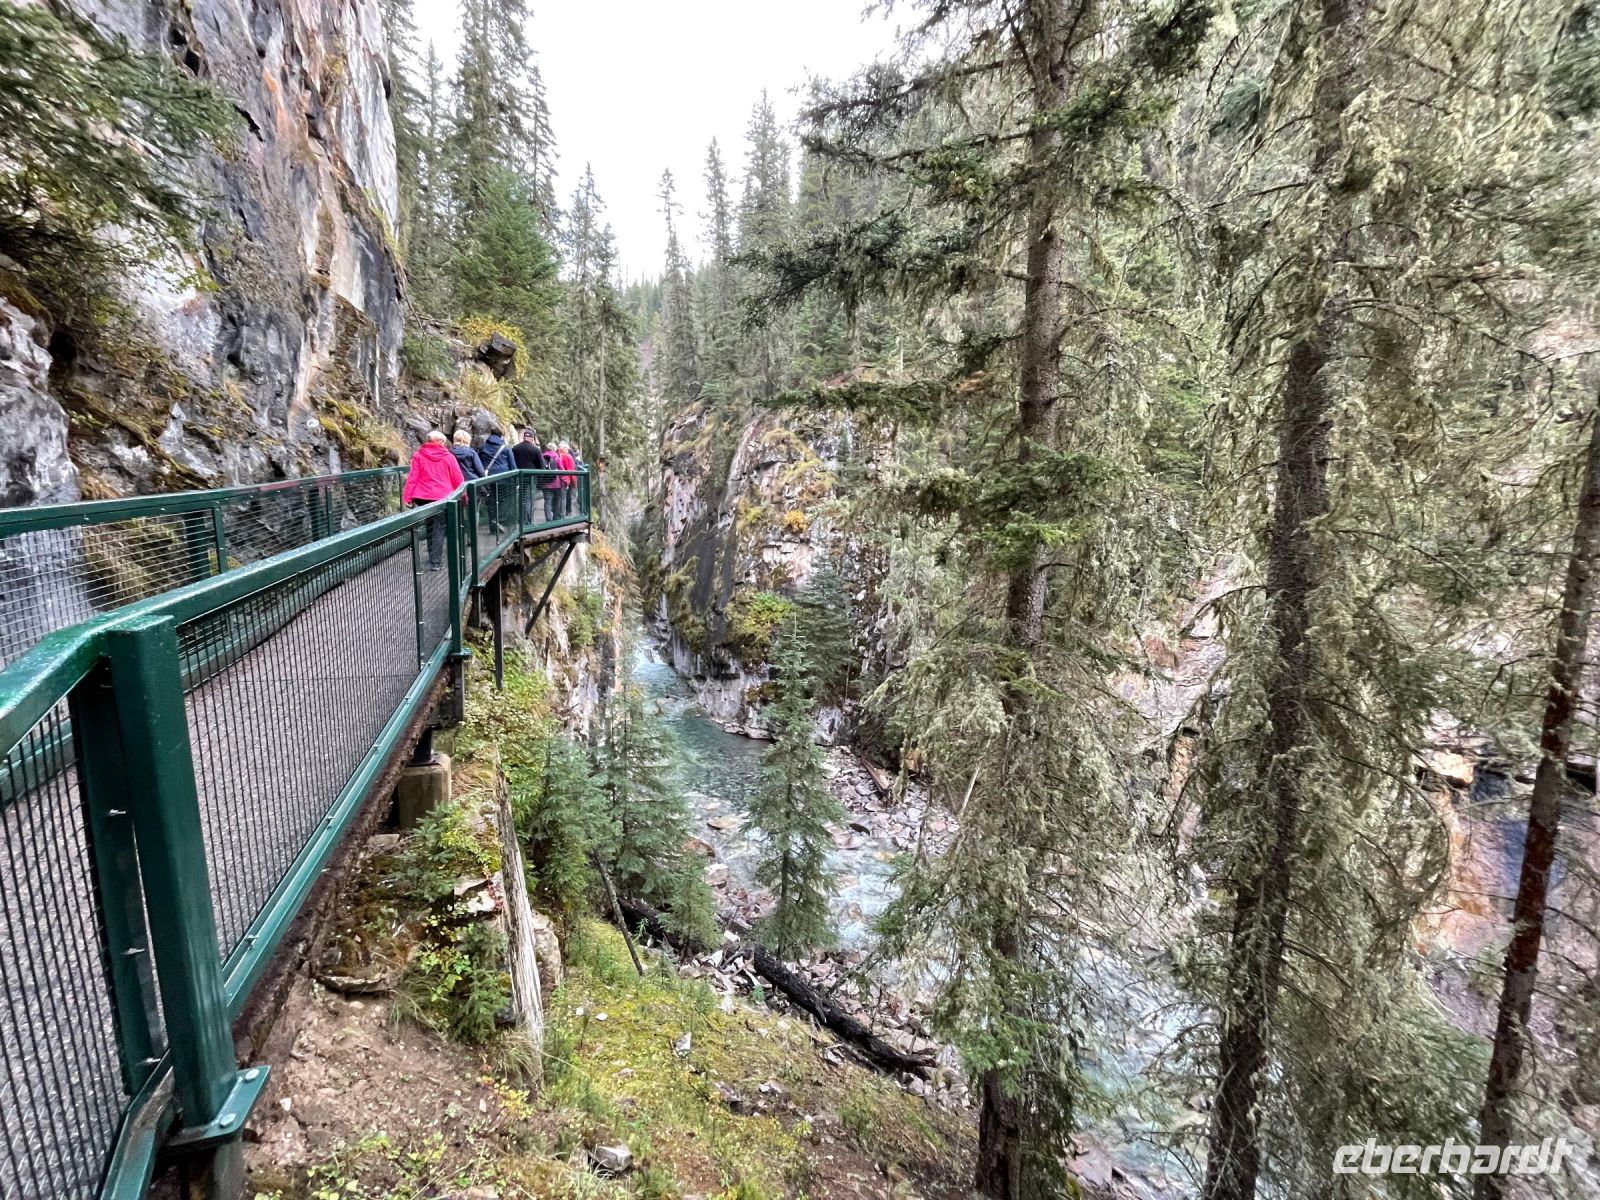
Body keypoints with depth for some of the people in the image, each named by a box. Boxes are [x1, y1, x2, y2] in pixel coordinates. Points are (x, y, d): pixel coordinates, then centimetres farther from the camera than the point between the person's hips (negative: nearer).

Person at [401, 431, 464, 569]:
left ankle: (434, 556, 27)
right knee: (438, 528, 1)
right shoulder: (448, 457, 2)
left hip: (423, 497, 2)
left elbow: (412, 478, -1)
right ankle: (435, 561, -4)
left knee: (430, 526, 17)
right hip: (442, 497, -2)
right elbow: (457, 479, 5)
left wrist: (407, 497, 1)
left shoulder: (418, 455, 4)